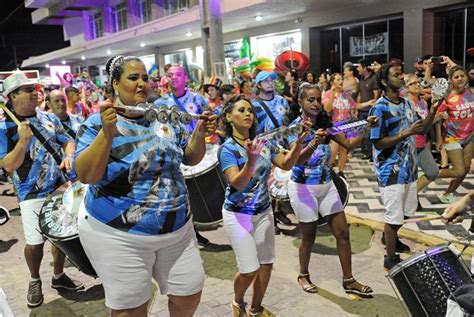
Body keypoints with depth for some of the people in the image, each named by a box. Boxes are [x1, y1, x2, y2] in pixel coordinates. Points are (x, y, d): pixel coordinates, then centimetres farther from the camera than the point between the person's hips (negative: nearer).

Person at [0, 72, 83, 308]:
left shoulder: (48, 118, 4)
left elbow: (67, 141, 13)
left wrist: (68, 157, -9)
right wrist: (23, 141, -26)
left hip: (60, 187, 5)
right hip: (32, 194, -4)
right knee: (34, 242, -1)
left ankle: (58, 276, 33)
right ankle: (34, 281, 27)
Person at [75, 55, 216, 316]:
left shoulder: (165, 118, 4)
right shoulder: (98, 123, -8)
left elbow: (191, 158, 10)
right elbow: (86, 175, -19)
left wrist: (200, 134, -9)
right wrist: (108, 133, -30)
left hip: (177, 228, 5)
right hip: (119, 234, -4)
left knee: (190, 294, 15)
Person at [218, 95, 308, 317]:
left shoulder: (262, 142, 1)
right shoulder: (227, 149, -16)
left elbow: (286, 164, -2)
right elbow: (238, 184, -28)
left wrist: (299, 141, -17)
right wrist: (252, 160, -46)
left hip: (264, 212, 6)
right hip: (238, 215, -5)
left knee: (266, 265, 10)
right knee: (249, 270, -4)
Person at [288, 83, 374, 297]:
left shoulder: (325, 123, 1)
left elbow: (349, 145, -1)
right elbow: (297, 160, -28)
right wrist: (314, 142, -45)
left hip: (326, 185, 5)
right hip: (303, 187, -5)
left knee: (343, 232, 5)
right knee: (309, 236, 8)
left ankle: (348, 280, 19)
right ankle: (303, 275, 33)